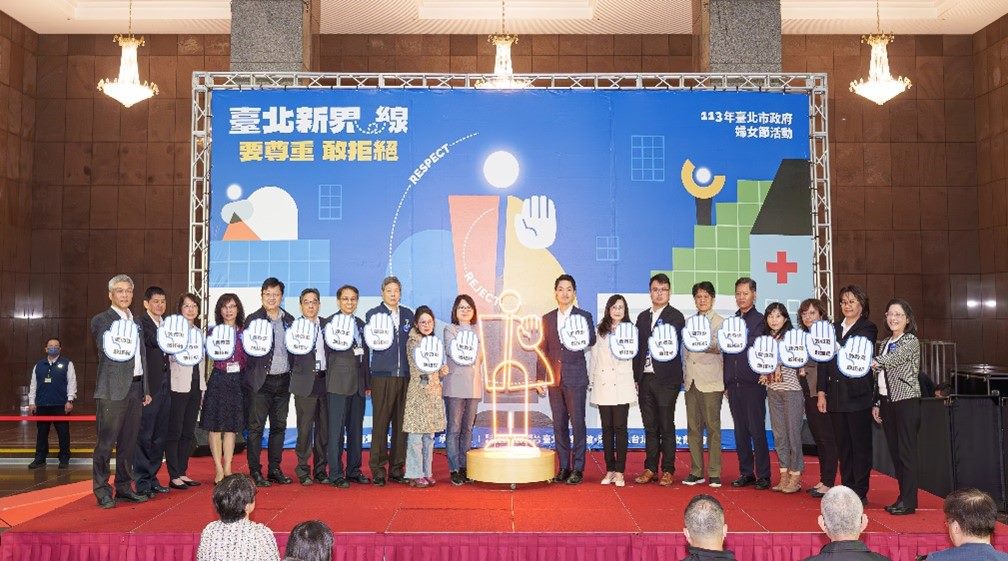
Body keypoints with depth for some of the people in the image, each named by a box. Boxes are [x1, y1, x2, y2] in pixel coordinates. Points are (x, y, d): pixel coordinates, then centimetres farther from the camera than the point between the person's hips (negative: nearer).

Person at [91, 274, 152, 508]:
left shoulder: (136, 322, 19)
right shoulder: (101, 320, -1)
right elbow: (108, 349, -14)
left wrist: (146, 389, 17)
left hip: (135, 387, 6)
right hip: (113, 390, -6)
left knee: (129, 442, 11)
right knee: (106, 442, -2)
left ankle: (124, 486, 20)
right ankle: (102, 491, 5)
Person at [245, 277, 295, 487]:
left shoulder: (289, 320, 11)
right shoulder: (253, 319, -2)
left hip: (283, 381, 5)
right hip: (261, 381, -4)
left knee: (279, 426, 11)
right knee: (256, 427, 0)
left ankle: (275, 469, 21)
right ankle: (255, 472, 8)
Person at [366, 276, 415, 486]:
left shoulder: (408, 314, 14)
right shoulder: (372, 314, 3)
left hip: (404, 375, 4)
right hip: (382, 376, -4)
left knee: (401, 423, 6)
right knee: (380, 423, -3)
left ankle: (397, 469, 15)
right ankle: (378, 470, 5)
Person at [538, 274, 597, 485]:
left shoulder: (584, 316, 2)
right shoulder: (547, 319, 12)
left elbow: (591, 340, -13)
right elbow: (543, 350, 14)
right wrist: (539, 378, 9)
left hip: (576, 378, -4)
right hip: (555, 379, 4)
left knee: (577, 423, -3)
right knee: (559, 424, 7)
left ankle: (577, 469, 4)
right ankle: (563, 467, 16)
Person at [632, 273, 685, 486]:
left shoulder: (676, 317, -1)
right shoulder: (642, 317, 14)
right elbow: (639, 348, 14)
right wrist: (636, 377, 9)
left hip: (666, 379, -5)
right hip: (645, 378, 5)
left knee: (666, 426, 0)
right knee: (650, 426, 10)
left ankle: (668, 471, 8)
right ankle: (650, 469, 17)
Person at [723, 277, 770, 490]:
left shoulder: (760, 320, -2)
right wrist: (726, 383, 12)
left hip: (753, 384, -5)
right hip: (734, 385, 5)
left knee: (757, 430, -2)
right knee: (740, 431, 9)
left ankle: (763, 475, 5)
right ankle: (746, 472, 17)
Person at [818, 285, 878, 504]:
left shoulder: (867, 329, -1)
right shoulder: (834, 328, 13)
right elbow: (824, 360, 10)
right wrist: (822, 392, 5)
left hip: (857, 396, -5)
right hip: (835, 395, 5)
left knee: (860, 445, 2)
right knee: (842, 445, 10)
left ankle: (860, 493, 9)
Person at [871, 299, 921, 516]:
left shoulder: (911, 341, -5)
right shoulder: (884, 344, 15)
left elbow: (894, 358, -25)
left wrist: (874, 362, -41)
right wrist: (877, 403, 14)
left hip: (906, 400, -7)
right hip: (887, 401, 7)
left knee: (906, 451, -5)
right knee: (895, 451, 8)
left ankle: (909, 502, -1)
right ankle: (903, 496, 15)